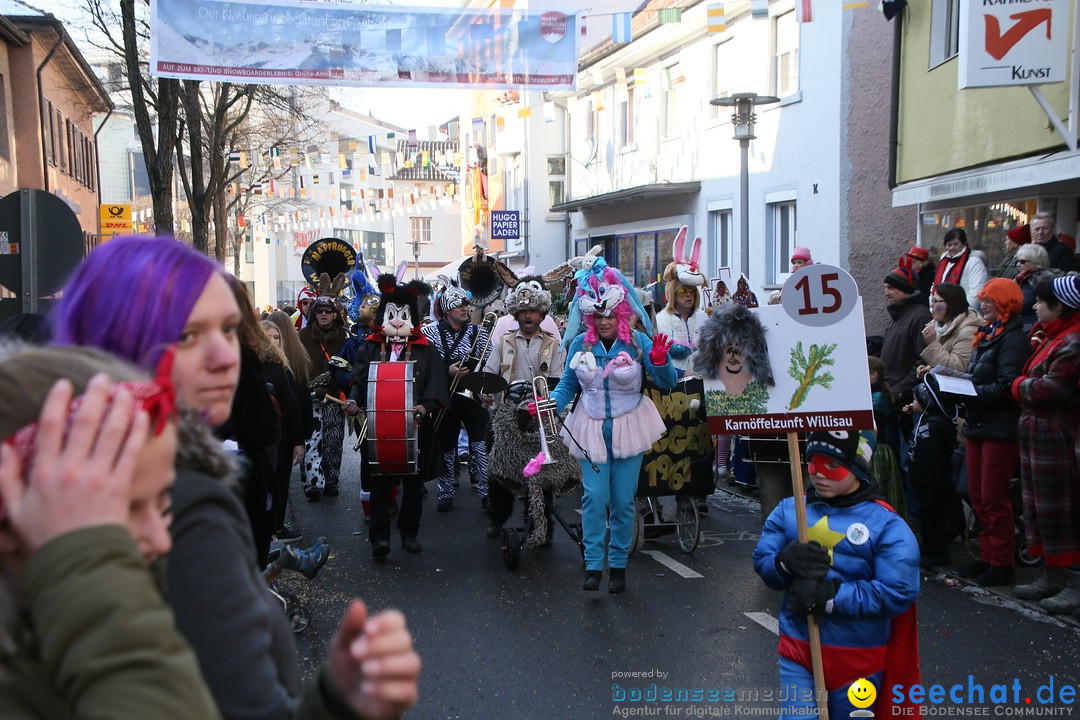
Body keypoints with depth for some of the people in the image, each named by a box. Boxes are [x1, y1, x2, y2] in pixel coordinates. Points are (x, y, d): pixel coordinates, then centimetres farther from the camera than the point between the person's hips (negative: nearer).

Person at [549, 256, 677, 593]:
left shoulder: (637, 343, -7)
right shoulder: (580, 345, -1)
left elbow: (668, 383, -10)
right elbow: (568, 385, 8)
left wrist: (659, 361, -30)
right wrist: (551, 403, -11)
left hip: (628, 428, -1)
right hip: (591, 428, 1)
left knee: (623, 500, 4)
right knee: (594, 496, -6)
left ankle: (618, 565, 19)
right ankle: (593, 565, 4)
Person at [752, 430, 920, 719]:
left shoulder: (886, 524, -10)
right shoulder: (788, 510, 3)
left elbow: (899, 592, -18)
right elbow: (762, 560, 0)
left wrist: (830, 596, -22)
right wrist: (785, 563, -23)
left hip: (858, 659, -2)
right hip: (797, 652, 2)